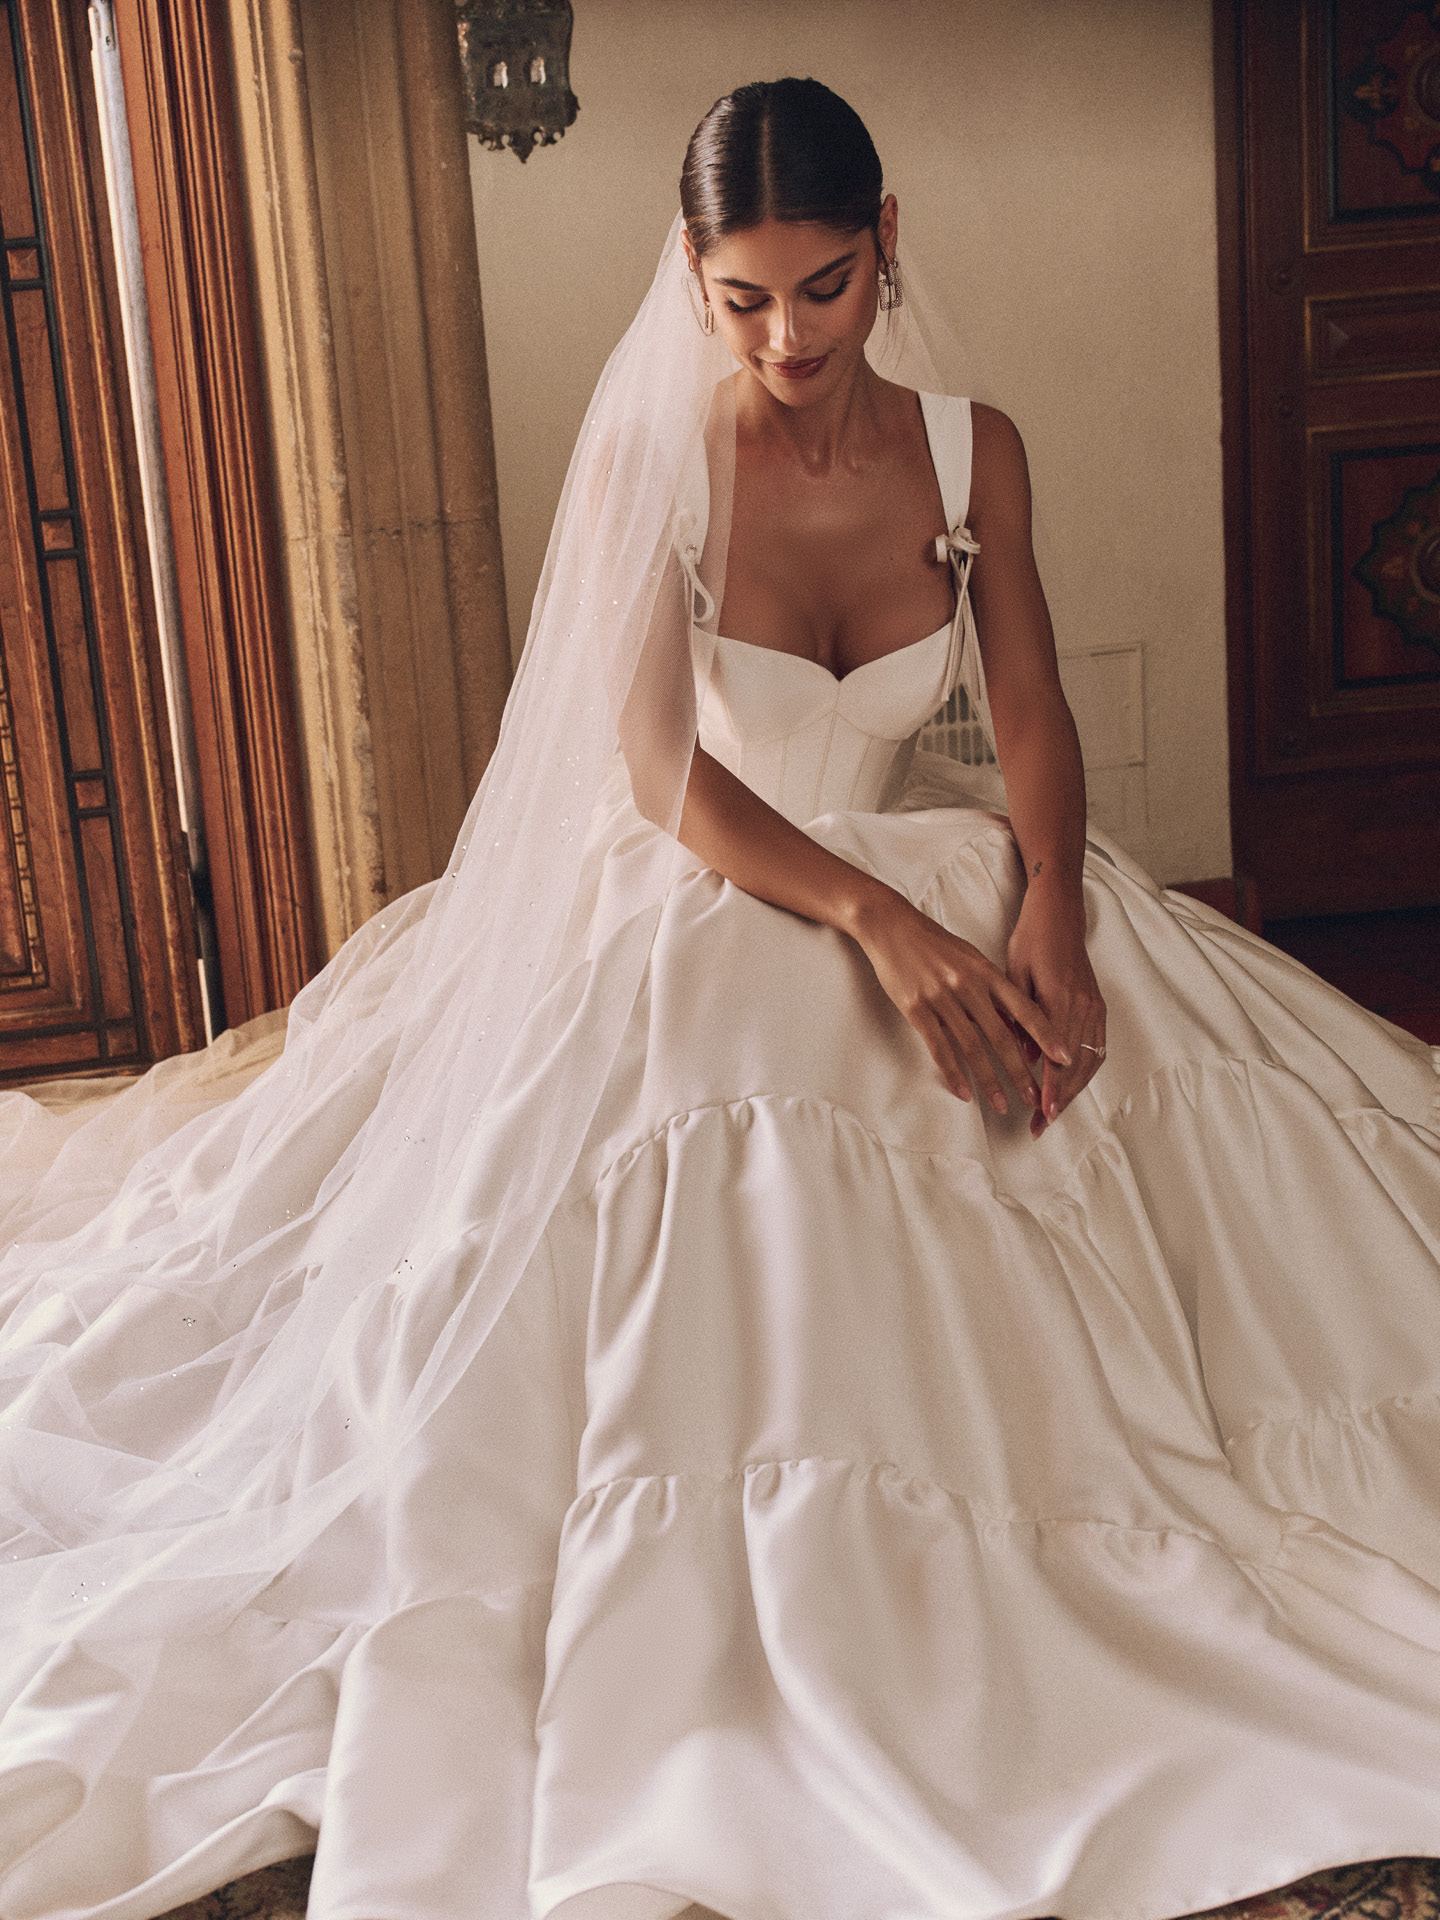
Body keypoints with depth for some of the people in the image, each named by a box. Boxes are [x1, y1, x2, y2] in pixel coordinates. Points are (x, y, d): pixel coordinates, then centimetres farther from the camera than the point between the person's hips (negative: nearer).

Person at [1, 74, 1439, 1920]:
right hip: (697, 914, -4)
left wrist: (1050, 912, -23)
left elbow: (1031, 710, -2)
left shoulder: (971, 450, -2)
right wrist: (879, 925, -30)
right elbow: (656, 767, -18)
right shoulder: (645, 457, -13)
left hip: (950, 887, 4)